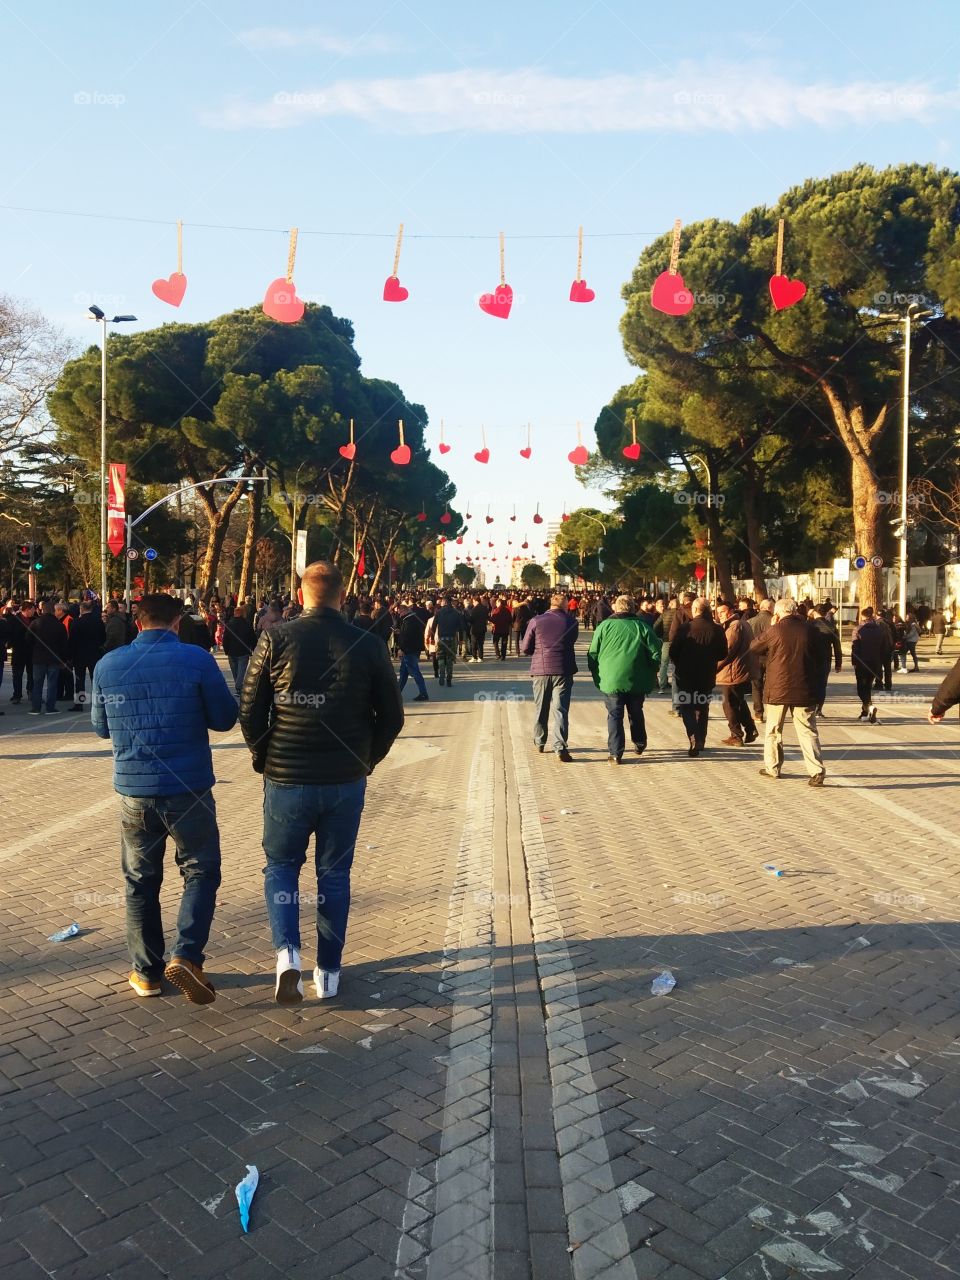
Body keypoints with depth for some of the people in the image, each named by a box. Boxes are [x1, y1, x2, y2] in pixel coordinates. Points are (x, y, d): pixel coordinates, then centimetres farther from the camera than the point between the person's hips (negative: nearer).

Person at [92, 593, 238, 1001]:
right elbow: (225, 718, -5)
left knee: (140, 881, 16)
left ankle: (146, 972, 23)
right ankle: (186, 955, -5)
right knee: (200, 872, 11)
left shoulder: (107, 665, 0)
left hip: (133, 789, 3)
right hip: (188, 788, -3)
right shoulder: (195, 659, -11)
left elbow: (100, 727, 11)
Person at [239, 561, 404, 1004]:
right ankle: (328, 972, 20)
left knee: (281, 866, 18)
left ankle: (287, 952, -1)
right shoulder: (368, 646, -4)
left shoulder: (276, 640, -7)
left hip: (286, 779, -1)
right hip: (346, 781, 1)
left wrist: (264, 757, 10)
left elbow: (249, 710, -4)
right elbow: (392, 716, 1)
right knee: (334, 873, 14)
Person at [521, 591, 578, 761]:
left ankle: (539, 743, 29)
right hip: (563, 670, -1)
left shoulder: (536, 621, -2)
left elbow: (526, 649, 1)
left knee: (541, 709, 16)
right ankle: (560, 747, -14)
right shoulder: (571, 622, -1)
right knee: (560, 709, -2)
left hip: (540, 670, 1)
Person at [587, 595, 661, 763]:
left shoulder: (605, 626, -1)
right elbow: (655, 653, 0)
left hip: (611, 680, -2)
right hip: (637, 680, 2)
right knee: (636, 713, 20)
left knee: (614, 716, 4)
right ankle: (640, 745, 34)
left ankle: (615, 753, 0)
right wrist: (651, 676, 12)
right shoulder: (642, 626, 1)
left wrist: (597, 676, 11)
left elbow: (593, 654, 0)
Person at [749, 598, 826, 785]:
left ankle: (772, 767, 24)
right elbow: (817, 658, 9)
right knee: (808, 731, 4)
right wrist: (815, 686, 19)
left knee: (773, 730, 14)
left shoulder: (774, 630, -10)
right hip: (804, 690, 2)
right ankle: (816, 771, -7)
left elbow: (753, 648, 4)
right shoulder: (809, 629, 0)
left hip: (778, 689, -2)